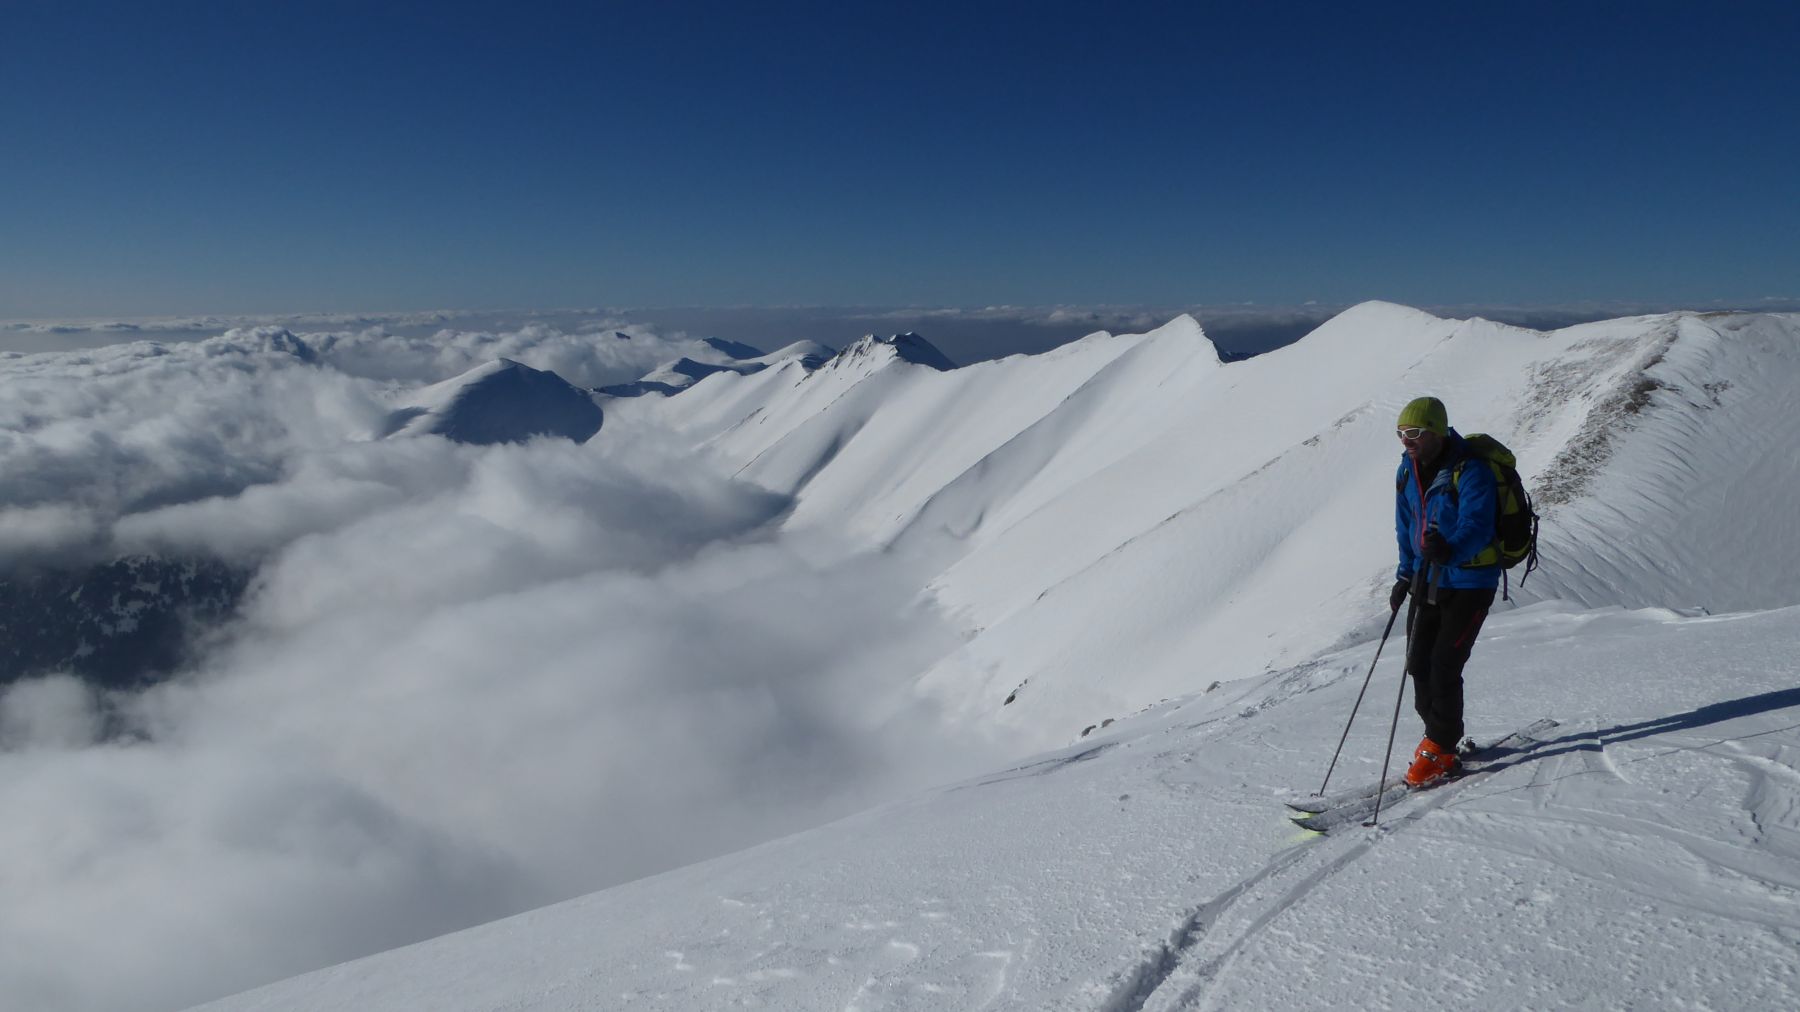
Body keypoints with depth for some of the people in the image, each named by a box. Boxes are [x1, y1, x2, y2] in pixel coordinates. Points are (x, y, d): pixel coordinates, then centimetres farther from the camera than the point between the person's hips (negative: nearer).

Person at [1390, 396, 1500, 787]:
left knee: (1444, 666, -9)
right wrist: (1405, 574, 15)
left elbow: (1476, 528, -32)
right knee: (1418, 663, 6)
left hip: (1470, 581, -7)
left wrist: (1450, 549, -52)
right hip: (1429, 578, 7)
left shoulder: (1471, 472, -20)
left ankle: (1441, 748, 9)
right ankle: (1437, 736, 25)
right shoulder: (1409, 471, 3)